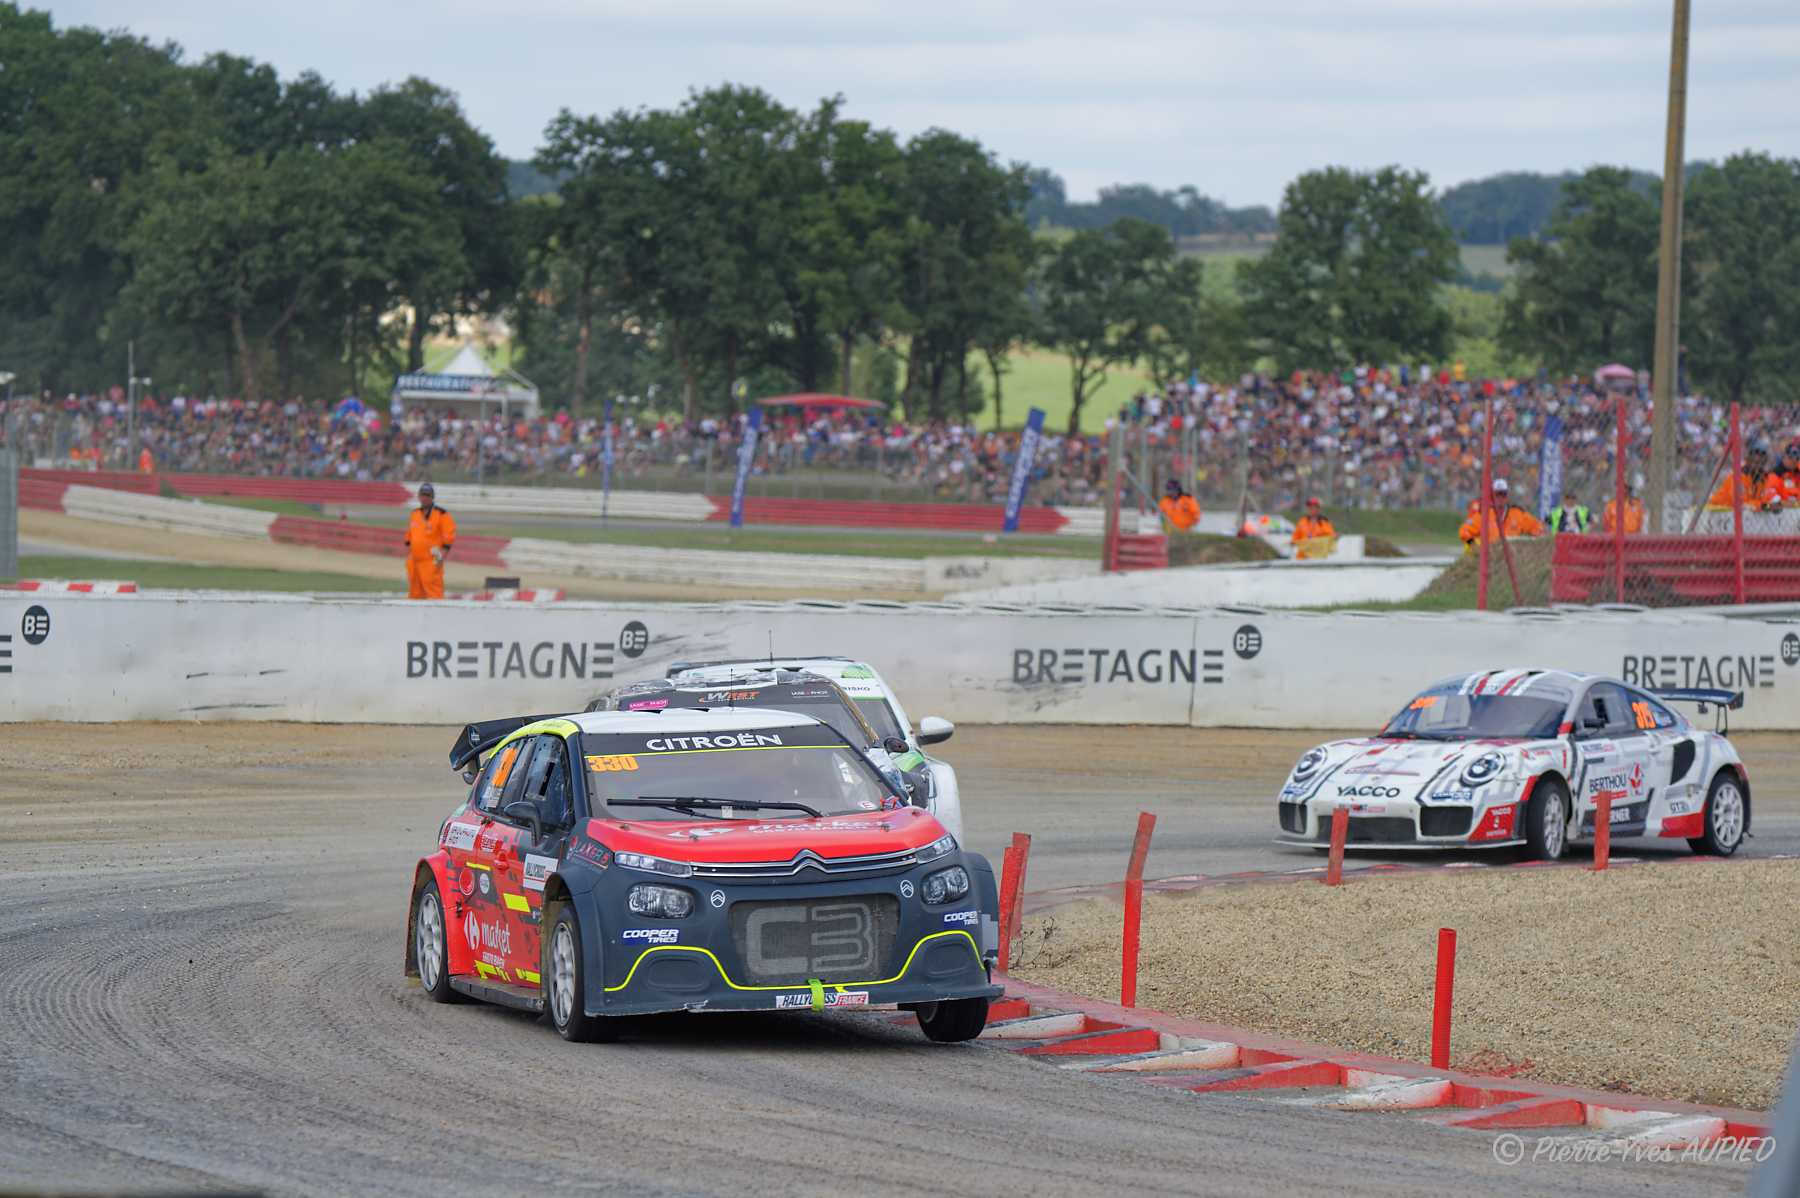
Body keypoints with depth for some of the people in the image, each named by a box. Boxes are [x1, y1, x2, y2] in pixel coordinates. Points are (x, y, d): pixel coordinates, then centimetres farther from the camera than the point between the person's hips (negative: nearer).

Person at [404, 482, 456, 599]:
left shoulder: (441, 515, -6)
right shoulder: (415, 513, 15)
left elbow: (449, 536, -9)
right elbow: (409, 535, 25)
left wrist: (442, 557, -14)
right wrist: (408, 553, 18)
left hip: (431, 562, -7)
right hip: (414, 561, 7)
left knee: (433, 590, -13)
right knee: (415, 591, 10)